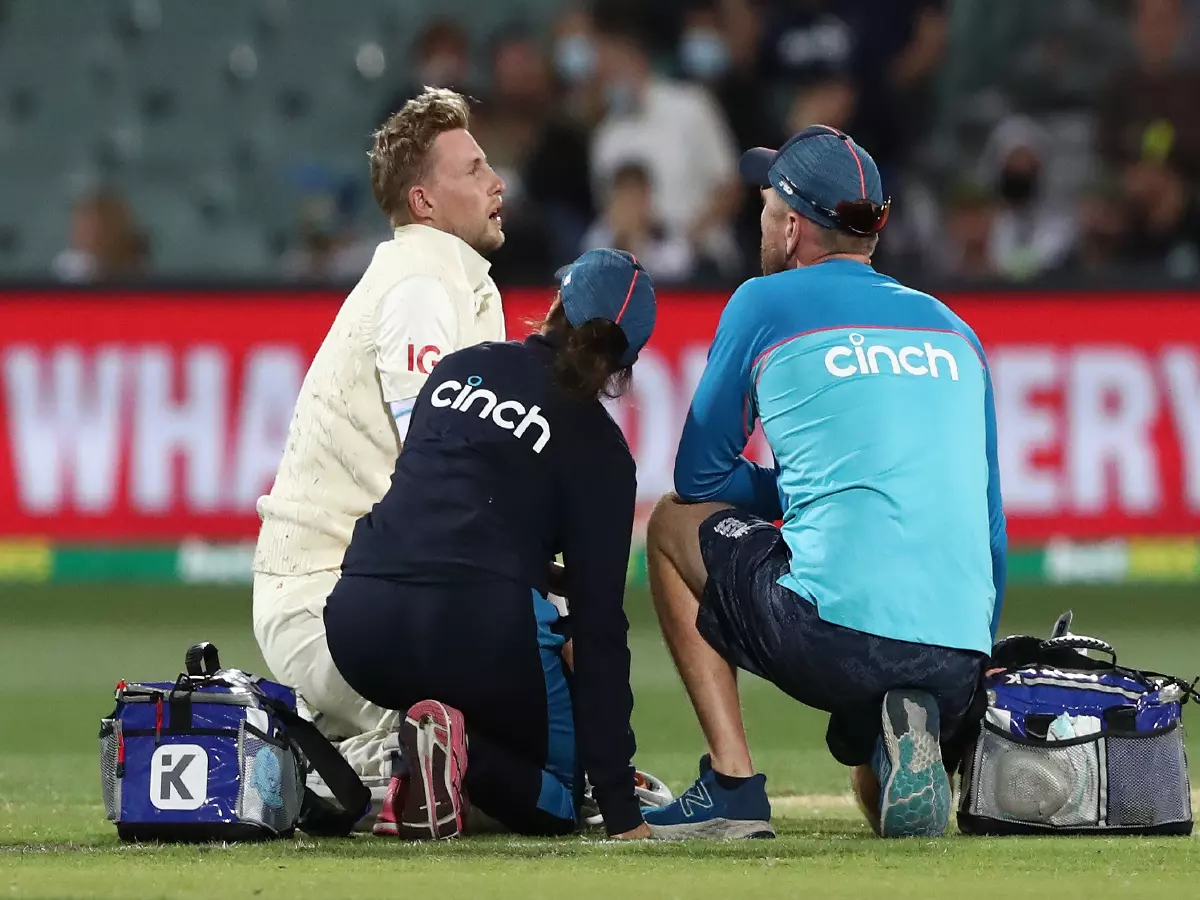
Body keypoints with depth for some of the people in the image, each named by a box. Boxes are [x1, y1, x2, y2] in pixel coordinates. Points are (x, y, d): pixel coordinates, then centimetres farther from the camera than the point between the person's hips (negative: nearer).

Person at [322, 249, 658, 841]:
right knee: (555, 803, 19)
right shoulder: (599, 447, 4)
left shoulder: (461, 367, 17)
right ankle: (465, 752, -16)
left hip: (357, 625, 5)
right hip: (479, 628, -5)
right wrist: (622, 813, 0)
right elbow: (599, 620, 1)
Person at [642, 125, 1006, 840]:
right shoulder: (954, 331, 21)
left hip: (831, 641, -5)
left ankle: (733, 785, 9)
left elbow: (698, 476, 16)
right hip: (961, 658, 5)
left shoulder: (767, 305, 8)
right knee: (894, 812, 32)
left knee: (674, 523, 22)